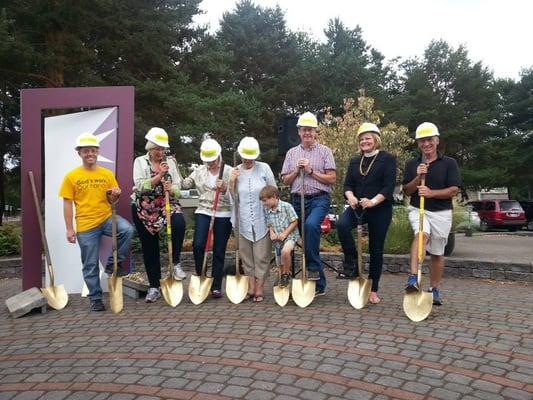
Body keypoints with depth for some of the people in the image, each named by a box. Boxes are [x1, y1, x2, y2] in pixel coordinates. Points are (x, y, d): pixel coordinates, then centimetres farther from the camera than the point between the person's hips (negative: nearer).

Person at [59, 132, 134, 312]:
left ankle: (113, 263, -7)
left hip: (107, 217, 1)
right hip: (86, 225, -1)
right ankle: (95, 298, 23)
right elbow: (67, 204, 0)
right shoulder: (71, 176, -1)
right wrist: (69, 229, -5)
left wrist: (115, 195, -14)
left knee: (128, 230, -30)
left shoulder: (107, 174, 5)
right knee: (90, 265, 5)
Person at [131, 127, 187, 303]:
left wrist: (171, 188, -21)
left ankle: (175, 263, -11)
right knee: (149, 248, 6)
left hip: (167, 205, 1)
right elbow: (140, 186, -14)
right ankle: (154, 287, 19)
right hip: (144, 209, 0)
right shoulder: (140, 162, 0)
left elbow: (177, 188, 1)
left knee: (179, 223, -32)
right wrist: (159, 175, -21)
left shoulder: (170, 163, 5)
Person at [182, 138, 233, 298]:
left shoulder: (229, 171, -1)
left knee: (219, 251, 3)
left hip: (223, 214, -2)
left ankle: (216, 286, 14)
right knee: (198, 245, -14)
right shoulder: (199, 171, 9)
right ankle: (200, 277, 10)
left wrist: (224, 189, -27)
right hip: (203, 211, 2)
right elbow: (185, 184, 5)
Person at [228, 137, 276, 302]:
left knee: (261, 257, 3)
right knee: (247, 257, 9)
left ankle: (259, 290, 14)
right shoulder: (235, 171, 4)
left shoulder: (264, 168, -2)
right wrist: (231, 182, -9)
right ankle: (251, 288, 21)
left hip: (262, 220, -2)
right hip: (243, 222, 2)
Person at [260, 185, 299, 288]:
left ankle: (287, 274, -12)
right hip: (277, 239, 7)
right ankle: (283, 277, 38)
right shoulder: (268, 211, 5)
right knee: (281, 262, 14)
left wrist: (285, 233, -18)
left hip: (290, 235, -6)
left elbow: (294, 222, -11)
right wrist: (272, 233, -7)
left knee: (285, 251, -33)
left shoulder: (286, 206, -13)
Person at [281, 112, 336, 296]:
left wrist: (311, 171, -10)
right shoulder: (292, 153, 14)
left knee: (311, 224, -35)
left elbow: (331, 179, -2)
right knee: (308, 235, 6)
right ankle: (319, 284, 17)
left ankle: (313, 267, -19)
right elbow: (285, 181, 12)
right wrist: (296, 170, -4)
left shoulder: (324, 151, 4)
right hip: (298, 199, 4)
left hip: (319, 198, -4)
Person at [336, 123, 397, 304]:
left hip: (380, 210, -3)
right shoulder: (355, 161, 14)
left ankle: (373, 290, 20)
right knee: (342, 223, -30)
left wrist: (373, 201, -26)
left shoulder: (387, 159, -1)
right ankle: (351, 264, -13)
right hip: (357, 207, 3)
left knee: (376, 250, 5)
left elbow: (389, 186, -12)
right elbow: (348, 185, 6)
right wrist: (351, 197, -16)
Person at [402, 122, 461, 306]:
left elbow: (454, 190, -6)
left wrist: (432, 193, -21)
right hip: (418, 209, 0)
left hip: (441, 213, 0)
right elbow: (406, 191, 3)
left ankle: (434, 290, 24)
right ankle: (413, 278, -37)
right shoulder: (411, 164, 5)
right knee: (422, 234, -31)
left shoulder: (449, 163, -1)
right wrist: (418, 178, -14)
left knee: (437, 253, 9)